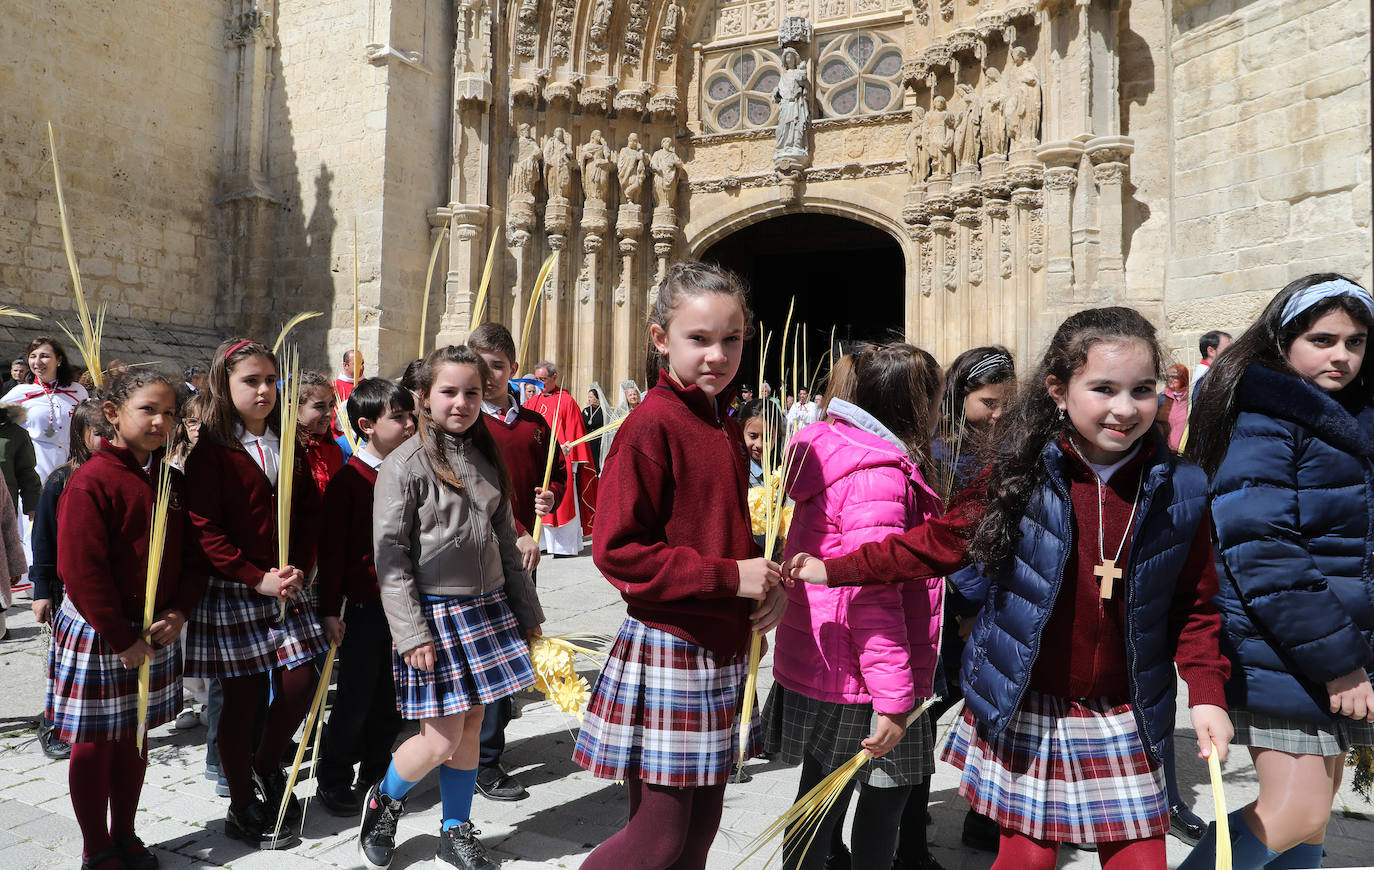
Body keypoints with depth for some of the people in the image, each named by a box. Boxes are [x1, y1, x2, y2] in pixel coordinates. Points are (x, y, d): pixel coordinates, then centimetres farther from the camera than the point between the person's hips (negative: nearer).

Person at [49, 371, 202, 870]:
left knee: (135, 738, 17)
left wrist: (178, 613, -7)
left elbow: (189, 554, 8)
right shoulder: (91, 481, -16)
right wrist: (122, 639, -17)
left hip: (156, 630, 6)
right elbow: (82, 570, -19)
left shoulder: (170, 481, 5)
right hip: (98, 634, -6)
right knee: (94, 744, 8)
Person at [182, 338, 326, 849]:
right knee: (242, 699, 4)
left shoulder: (289, 445, 9)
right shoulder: (211, 451, -9)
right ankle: (243, 810, 22)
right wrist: (259, 578, -17)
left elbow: (309, 512, 10)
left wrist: (299, 569, -5)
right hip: (232, 591, -5)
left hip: (288, 588, 5)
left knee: (300, 684, 4)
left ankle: (265, 769, 32)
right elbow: (204, 529, -13)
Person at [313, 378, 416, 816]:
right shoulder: (349, 479, -11)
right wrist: (331, 610, -12)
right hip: (365, 607, -5)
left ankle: (376, 776, 31)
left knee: (391, 700, 15)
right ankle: (333, 782, 23)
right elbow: (332, 547, -11)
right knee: (355, 699, 5)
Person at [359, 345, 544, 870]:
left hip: (487, 606, 6)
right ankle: (382, 802, 26)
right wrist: (412, 632, -16)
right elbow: (389, 555, -11)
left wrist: (527, 611, 15)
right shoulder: (405, 464, -8)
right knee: (442, 739, -4)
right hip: (434, 611, -5)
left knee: (472, 726, 11)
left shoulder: (487, 460, 9)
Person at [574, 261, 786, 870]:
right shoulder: (652, 426, -16)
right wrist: (729, 576, -20)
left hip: (724, 652, 8)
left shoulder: (726, 428, 9)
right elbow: (615, 551, -20)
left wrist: (768, 584, 0)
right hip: (666, 652, -8)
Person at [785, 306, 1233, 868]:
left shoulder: (1180, 492, -4)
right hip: (1024, 708, -1)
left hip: (1124, 717, 2)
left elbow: (1194, 604, 5)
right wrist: (835, 570, -5)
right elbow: (938, 542, -2)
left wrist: (1207, 694, -7)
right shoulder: (1019, 477, -10)